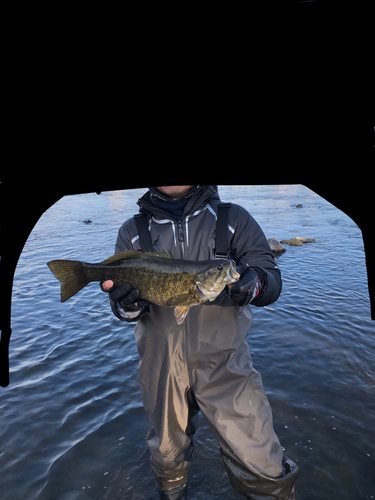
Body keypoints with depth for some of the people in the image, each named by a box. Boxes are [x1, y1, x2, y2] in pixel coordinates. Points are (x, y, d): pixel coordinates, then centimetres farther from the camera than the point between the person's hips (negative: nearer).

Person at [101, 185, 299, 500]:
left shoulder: (233, 218, 1)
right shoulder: (132, 232, 5)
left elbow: (272, 279, -4)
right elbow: (122, 296, 2)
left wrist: (254, 283, -27)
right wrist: (127, 305, -22)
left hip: (223, 360, -1)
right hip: (161, 364, 2)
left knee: (259, 465, 0)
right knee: (167, 451, 23)